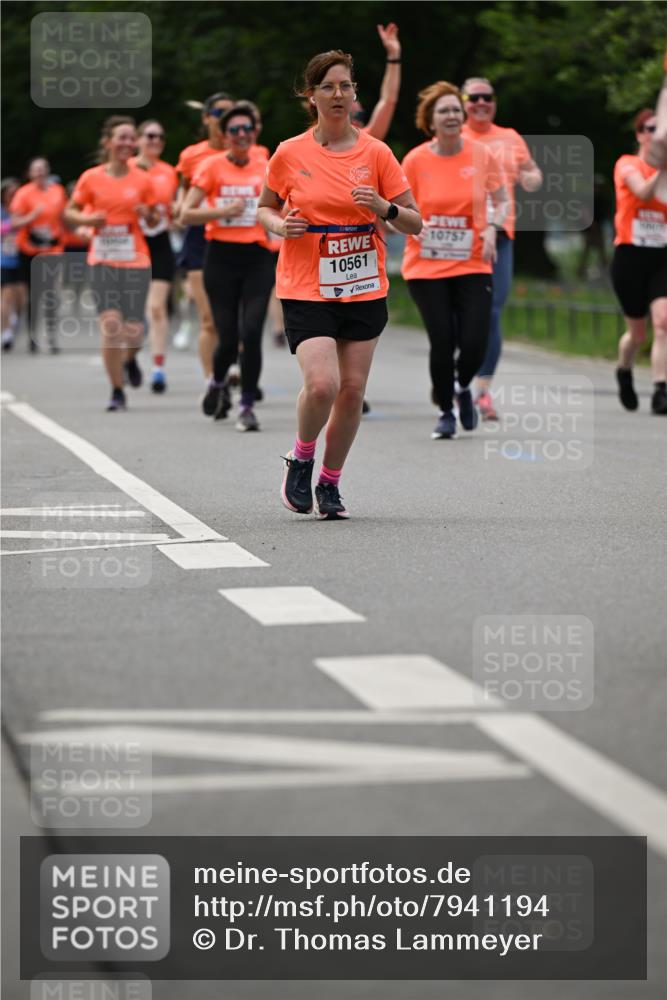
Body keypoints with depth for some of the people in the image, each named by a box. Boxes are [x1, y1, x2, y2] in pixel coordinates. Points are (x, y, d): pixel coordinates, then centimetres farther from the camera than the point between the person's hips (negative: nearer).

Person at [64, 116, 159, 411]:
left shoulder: (143, 180, 2)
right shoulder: (91, 178, 1)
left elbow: (155, 220, 10)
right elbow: (69, 213, 10)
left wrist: (149, 215, -13)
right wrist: (87, 219, -11)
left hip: (136, 262, 1)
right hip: (102, 262, -1)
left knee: (133, 331, -4)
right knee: (110, 325, -14)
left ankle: (130, 359, 35)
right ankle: (117, 392, -1)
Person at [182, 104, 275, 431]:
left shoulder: (265, 168, 6)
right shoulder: (212, 166, -2)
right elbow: (186, 214, -6)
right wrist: (224, 211, -16)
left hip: (257, 259, 1)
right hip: (221, 259, -1)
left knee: (252, 333, -13)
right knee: (228, 338, -1)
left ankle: (247, 407, -2)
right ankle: (218, 383, 32)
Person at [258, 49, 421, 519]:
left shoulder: (375, 153, 1)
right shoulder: (289, 154, -1)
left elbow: (415, 222, 3)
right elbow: (265, 208, 14)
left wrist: (384, 207, -17)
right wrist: (280, 225, -8)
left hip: (365, 290, 2)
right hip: (306, 290, -2)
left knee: (352, 391, 2)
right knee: (321, 385, -19)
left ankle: (330, 482, 21)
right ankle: (301, 459, 10)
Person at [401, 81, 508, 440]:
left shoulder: (481, 155, -1)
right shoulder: (415, 160, -4)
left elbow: (502, 201, 9)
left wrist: (492, 227, -10)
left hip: (472, 264, 1)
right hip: (426, 266, -1)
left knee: (474, 342, -8)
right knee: (442, 342, -7)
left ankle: (463, 388, 26)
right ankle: (445, 412, 16)